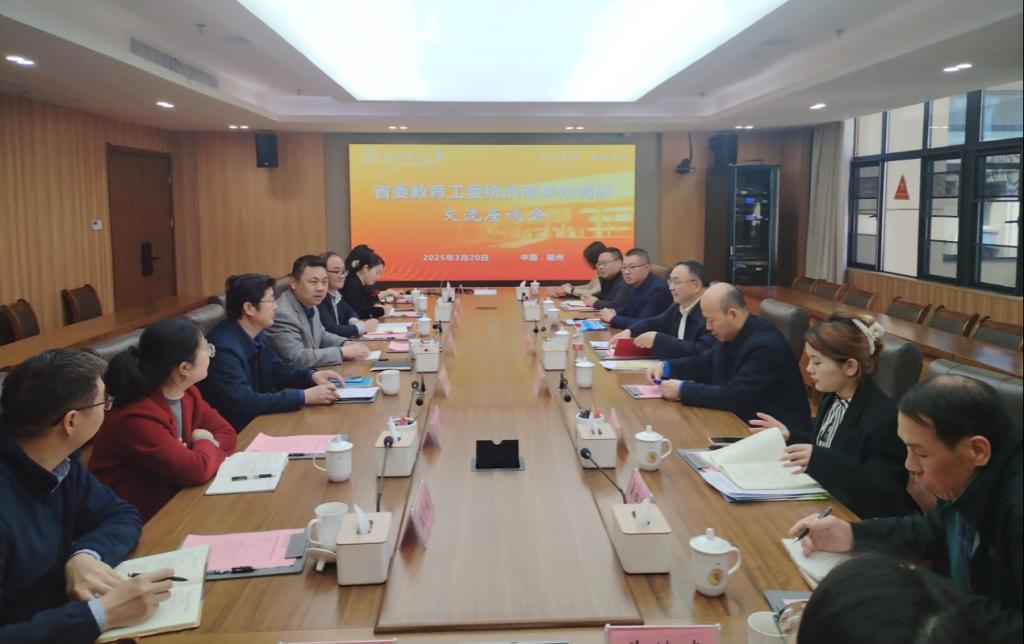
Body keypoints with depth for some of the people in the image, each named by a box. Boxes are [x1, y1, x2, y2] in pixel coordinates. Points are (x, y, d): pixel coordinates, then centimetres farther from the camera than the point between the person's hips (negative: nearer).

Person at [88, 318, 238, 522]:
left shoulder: (187, 393, -1)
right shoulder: (138, 418, -27)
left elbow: (227, 434, 1)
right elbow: (197, 470, -30)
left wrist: (199, 453, -18)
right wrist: (204, 443, -9)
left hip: (171, 501, 7)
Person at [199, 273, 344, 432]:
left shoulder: (256, 335, 1)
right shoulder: (224, 347, -24)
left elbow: (276, 370, 15)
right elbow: (245, 403, -28)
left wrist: (311, 376, -3)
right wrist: (304, 396, -27)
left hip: (258, 418, 8)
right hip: (237, 431, -7)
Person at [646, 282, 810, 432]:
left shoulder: (766, 346, -25)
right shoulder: (730, 335, 1)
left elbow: (733, 396, -28)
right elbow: (705, 363, 16)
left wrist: (683, 389, -22)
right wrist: (666, 367, 0)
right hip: (742, 419, 8)